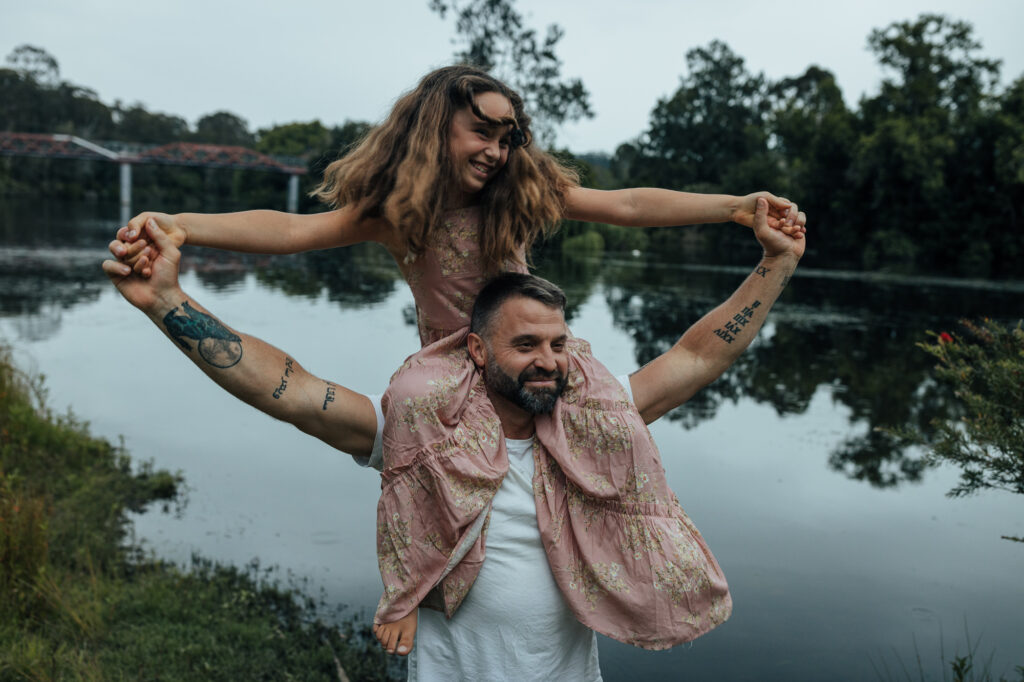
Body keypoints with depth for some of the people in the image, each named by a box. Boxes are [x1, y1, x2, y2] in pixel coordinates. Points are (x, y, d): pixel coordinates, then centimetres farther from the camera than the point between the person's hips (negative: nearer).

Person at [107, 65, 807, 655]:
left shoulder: (526, 191, -9)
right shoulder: (392, 209, -13)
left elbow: (629, 205, -14)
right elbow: (293, 229, -27)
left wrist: (737, 206, -23)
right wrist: (179, 225, -42)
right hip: (451, 362, -1)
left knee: (609, 414, -27)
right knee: (412, 400, -36)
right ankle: (412, 587, -25)